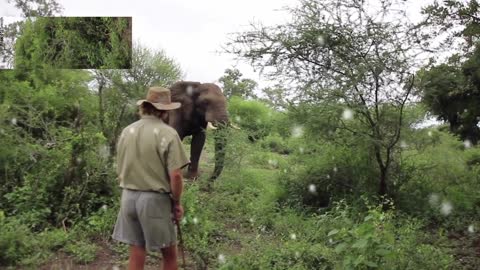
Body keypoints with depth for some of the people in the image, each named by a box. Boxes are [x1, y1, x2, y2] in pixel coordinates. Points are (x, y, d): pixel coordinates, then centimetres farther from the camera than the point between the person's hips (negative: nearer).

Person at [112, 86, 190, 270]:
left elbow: (120, 171, 11)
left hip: (129, 197, 6)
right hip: (155, 199, -5)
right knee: (169, 254, 12)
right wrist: (176, 202, -3)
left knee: (136, 255, 14)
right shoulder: (167, 133, -14)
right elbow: (175, 175, -17)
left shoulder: (127, 131, 5)